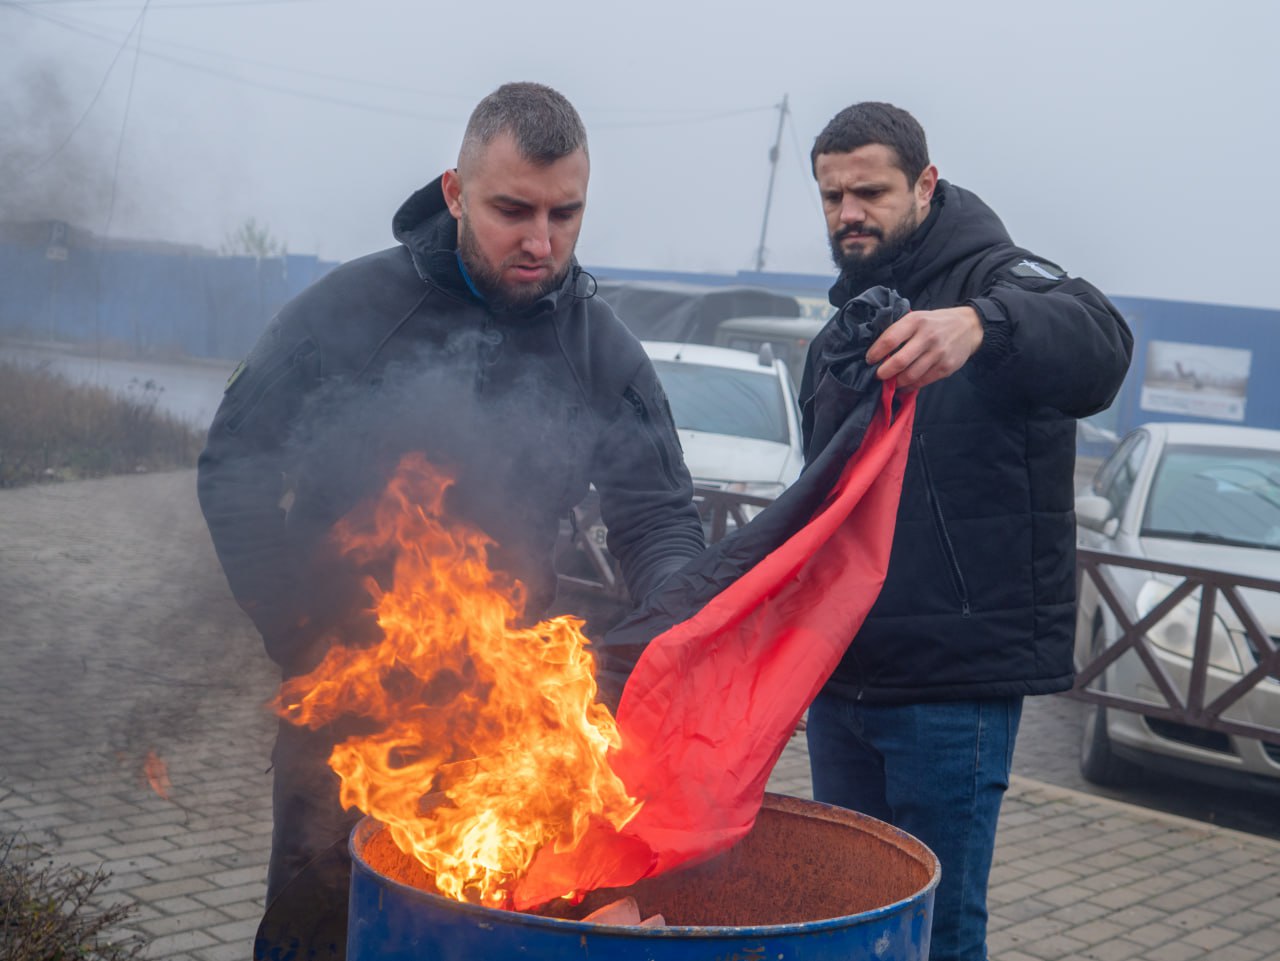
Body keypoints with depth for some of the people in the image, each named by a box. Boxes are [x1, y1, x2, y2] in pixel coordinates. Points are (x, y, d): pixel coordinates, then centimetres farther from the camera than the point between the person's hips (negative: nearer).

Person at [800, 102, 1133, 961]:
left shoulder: (992, 278, -8)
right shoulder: (842, 331, 16)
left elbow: (1098, 342, -32)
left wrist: (980, 326, -52)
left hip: (954, 684, -7)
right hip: (842, 677, 7)